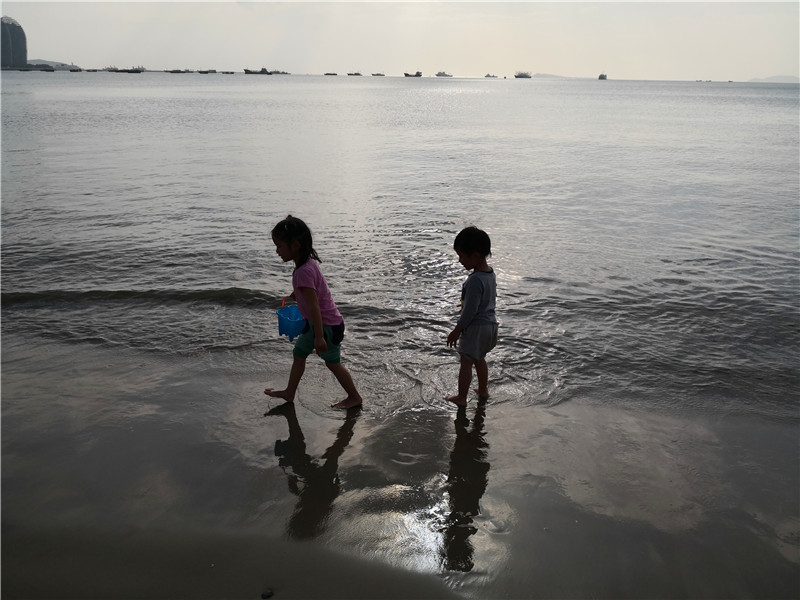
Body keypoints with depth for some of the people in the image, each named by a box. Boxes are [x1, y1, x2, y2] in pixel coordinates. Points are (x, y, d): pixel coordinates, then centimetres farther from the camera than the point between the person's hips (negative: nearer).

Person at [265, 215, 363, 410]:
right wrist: (296, 295, 32)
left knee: (333, 362, 8)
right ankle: (289, 392, 34)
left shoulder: (304, 272, -30)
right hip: (317, 323, 10)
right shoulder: (309, 261, -2)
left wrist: (319, 337, -27)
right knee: (299, 353, 19)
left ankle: (354, 397, 25)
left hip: (328, 325, -10)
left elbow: (314, 306, -30)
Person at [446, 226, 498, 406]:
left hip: (476, 327, -9)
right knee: (480, 358, 25)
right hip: (490, 322, 9)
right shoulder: (490, 273, 0)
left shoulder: (475, 280, -27)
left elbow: (470, 311, -25)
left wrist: (457, 331, -16)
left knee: (466, 362, 4)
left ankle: (461, 397, 14)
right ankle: (483, 389, 39)